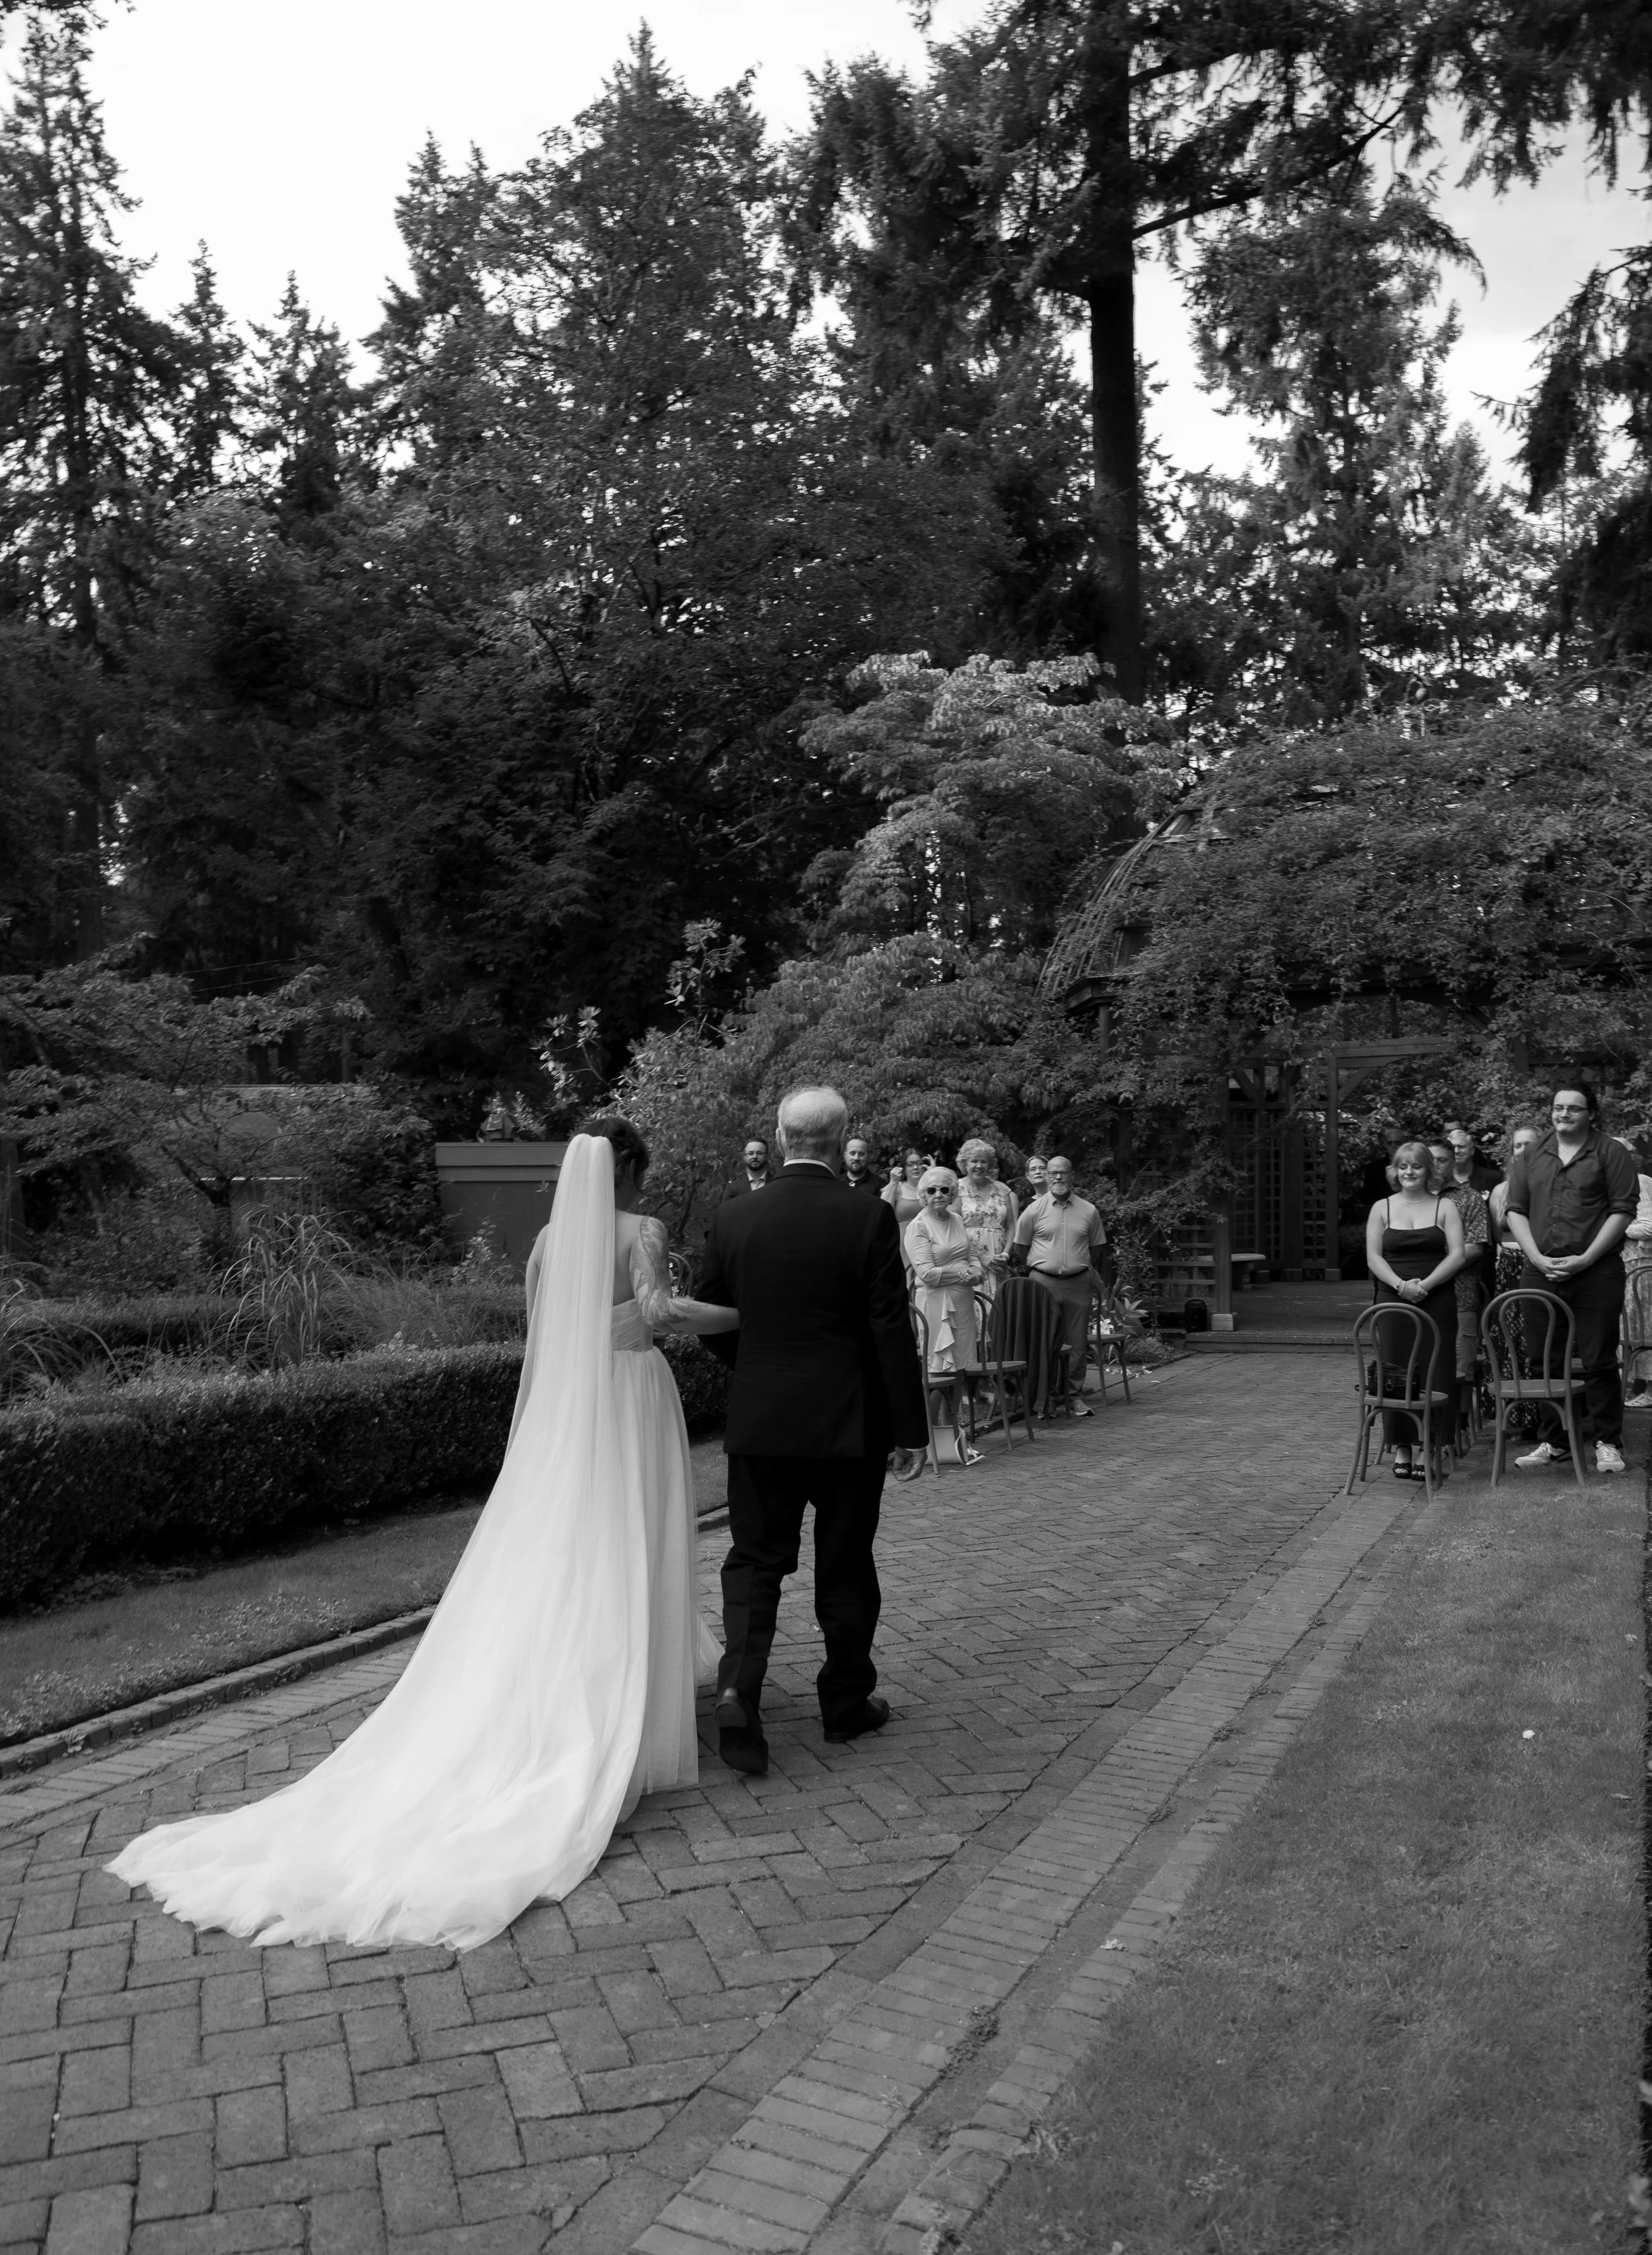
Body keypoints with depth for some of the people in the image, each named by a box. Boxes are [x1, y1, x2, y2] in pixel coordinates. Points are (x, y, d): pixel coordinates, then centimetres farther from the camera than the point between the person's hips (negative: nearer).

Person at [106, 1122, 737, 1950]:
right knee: (623, 1570, 2)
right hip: (629, 1399, -5)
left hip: (562, 1411, 5)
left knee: (548, 1569, 10)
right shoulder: (642, 1230, -9)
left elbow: (544, 1334, 11)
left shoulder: (549, 1236, 8)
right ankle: (629, 1728, 9)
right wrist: (751, 1313, -15)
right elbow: (659, 1308, -24)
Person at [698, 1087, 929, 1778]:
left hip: (759, 1420, 2)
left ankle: (738, 1690, -7)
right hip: (848, 1424, -2)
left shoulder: (731, 1220, -3)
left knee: (754, 1560, 11)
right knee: (846, 1567, 12)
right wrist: (910, 1428, -5)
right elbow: (892, 1332, -12)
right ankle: (847, 1702, 25)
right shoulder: (868, 1218, -12)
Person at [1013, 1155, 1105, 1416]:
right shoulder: (1034, 1210, 0)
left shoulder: (1088, 1211, 5)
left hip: (1078, 1284, 2)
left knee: (1077, 1343, 5)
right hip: (1043, 1283, -2)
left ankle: (1075, 1394, 14)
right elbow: (1021, 1245, 9)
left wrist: (1078, 1264, 13)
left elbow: (1096, 1246, 16)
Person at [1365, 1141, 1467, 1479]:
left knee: (1432, 1374, -4)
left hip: (1437, 1302, -1)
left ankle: (1424, 1447, 2)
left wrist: (1426, 1285, -14)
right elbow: (1374, 1258, 3)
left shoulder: (1444, 1207, 7)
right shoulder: (1382, 1208, 10)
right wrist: (1401, 1285, -14)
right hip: (1393, 1300, 1)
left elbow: (1457, 1256, -1)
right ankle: (1401, 1448, 6)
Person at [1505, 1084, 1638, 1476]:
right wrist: (1537, 1257, -4)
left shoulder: (1611, 1153, 1)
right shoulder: (1531, 1157, 12)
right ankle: (1552, 1440, 17)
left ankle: (1607, 1442, 10)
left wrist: (1585, 1259, -11)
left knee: (1598, 1360, -1)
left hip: (1596, 1272, -3)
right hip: (1541, 1273, 4)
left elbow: (1623, 1211, -4)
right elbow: (1515, 1210, 10)